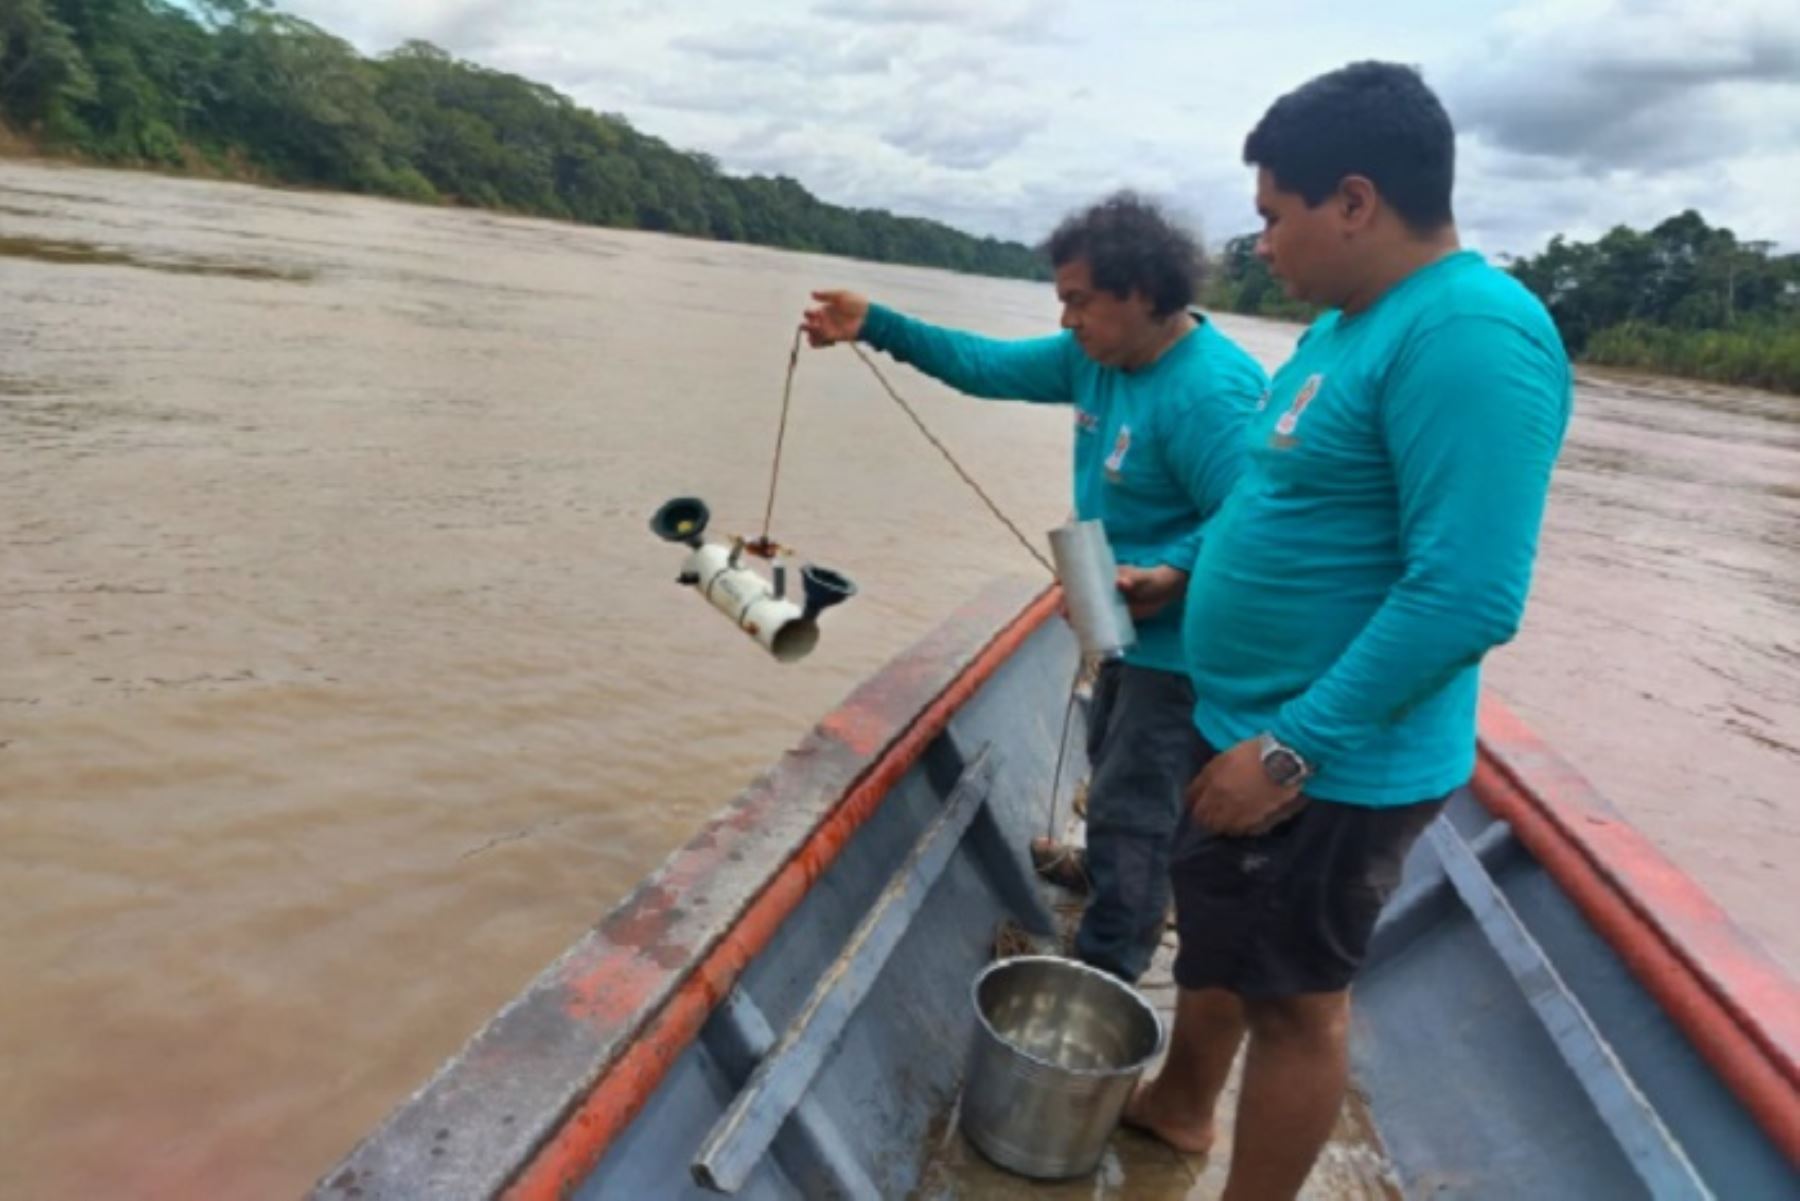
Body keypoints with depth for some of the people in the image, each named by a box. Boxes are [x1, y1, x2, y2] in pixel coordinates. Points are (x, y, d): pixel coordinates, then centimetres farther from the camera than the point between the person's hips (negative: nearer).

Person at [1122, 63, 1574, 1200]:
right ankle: (1179, 1104, 50)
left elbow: (1466, 598, -30)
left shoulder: (1470, 335, -24)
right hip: (1251, 726, 10)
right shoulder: (1353, 321, 7)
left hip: (1331, 764, -10)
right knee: (1214, 935, 26)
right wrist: (1181, 576, 15)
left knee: (1295, 1000, 9)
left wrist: (1294, 749, -27)